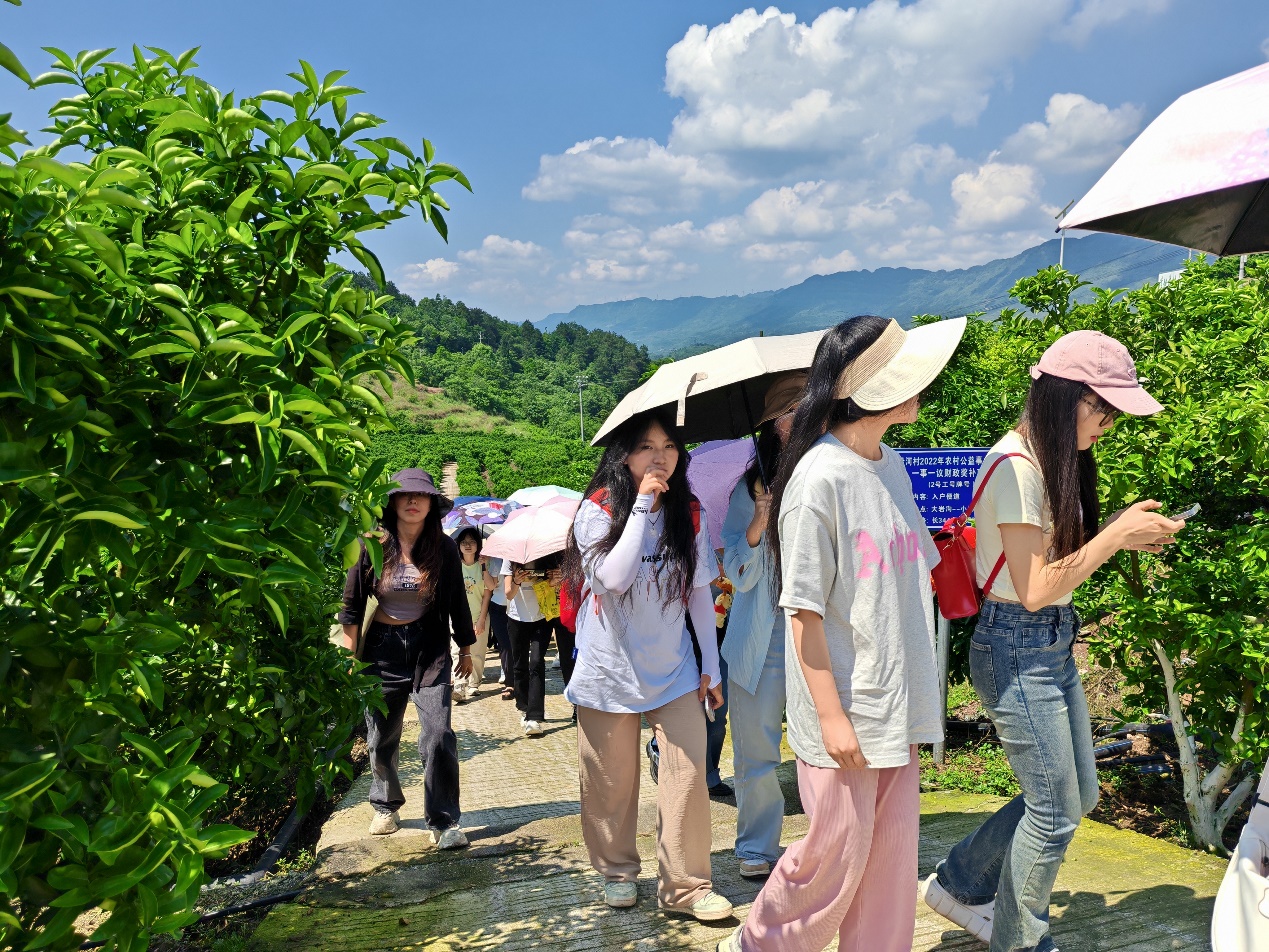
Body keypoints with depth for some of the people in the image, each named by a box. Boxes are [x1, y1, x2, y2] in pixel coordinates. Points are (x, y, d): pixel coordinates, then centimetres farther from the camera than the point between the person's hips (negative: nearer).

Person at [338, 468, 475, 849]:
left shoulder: (444, 548, -4)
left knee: (438, 737, -11)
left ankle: (444, 823, 1)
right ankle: (386, 807, 37)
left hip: (430, 650, -1)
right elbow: (352, 604, -1)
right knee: (381, 739, 13)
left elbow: (457, 602, 6)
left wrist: (466, 649, 12)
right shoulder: (372, 546, -6)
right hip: (381, 650, 1)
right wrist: (349, 657, -3)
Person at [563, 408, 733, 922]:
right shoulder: (598, 510, -9)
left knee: (688, 774, -4)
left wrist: (711, 664, 6)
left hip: (673, 670, 2)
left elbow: (700, 594, 7)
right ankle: (617, 871, 30)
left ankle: (685, 885, 10)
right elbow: (615, 577, -25)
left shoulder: (690, 514, 1)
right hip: (609, 669, -2)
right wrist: (642, 505, -23)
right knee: (611, 782, 9)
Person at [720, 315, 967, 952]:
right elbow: (804, 611, -17)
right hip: (842, 710, -7)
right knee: (837, 854, 6)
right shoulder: (821, 478, -18)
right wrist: (831, 716, -17)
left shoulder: (892, 466, 7)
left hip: (895, 703, 7)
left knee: (893, 850, 13)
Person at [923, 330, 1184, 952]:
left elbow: (1061, 560, 13)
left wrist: (1121, 533, 0)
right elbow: (1035, 588, -21)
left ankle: (958, 885, 32)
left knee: (1076, 793, 18)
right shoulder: (1016, 466, -20)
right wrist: (1116, 536, -16)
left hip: (1053, 645, 10)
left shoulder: (1057, 462, 10)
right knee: (1055, 811, 2)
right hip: (1018, 649, -10)